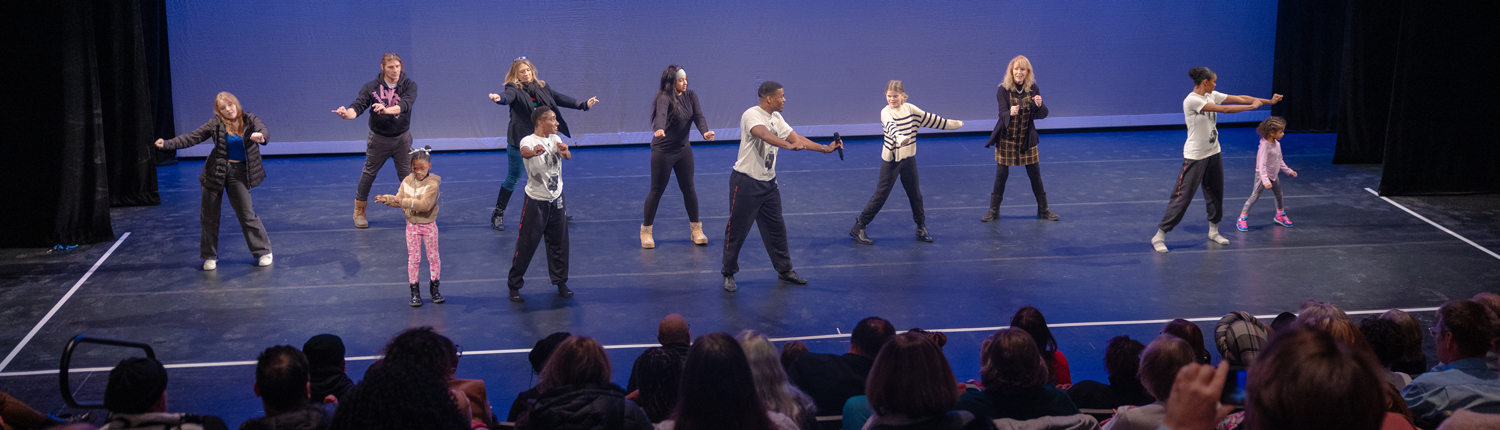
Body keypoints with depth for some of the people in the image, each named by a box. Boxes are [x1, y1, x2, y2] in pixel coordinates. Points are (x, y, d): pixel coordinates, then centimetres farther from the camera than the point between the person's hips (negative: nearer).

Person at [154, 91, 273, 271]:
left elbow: (263, 129, -22)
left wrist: (261, 137, -47)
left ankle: (263, 251, 14)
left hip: (239, 173, -1)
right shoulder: (216, 124, -4)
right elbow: (192, 138, -5)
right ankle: (210, 257, 22)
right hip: (215, 173, 1)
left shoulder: (249, 120, -4)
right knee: (210, 216, 8)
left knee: (247, 214, -1)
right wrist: (167, 144, -16)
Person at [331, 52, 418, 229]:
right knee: (368, 174, 7)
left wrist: (387, 109, -47)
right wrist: (347, 113, -44)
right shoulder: (371, 87, -9)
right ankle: (359, 212, 20)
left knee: (407, 174, 6)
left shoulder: (409, 85, -10)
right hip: (378, 138, 0)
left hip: (402, 138, 0)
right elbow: (358, 105, -19)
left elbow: (405, 104, -28)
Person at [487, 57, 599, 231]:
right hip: (518, 140, -5)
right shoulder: (514, 88, -12)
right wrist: (499, 98, -58)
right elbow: (508, 96, -33)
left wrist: (583, 105, 14)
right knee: (513, 177, 1)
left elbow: (559, 98, 15)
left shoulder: (542, 87, 7)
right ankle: (498, 214, 13)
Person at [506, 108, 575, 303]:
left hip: (556, 199, 5)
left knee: (559, 243, 14)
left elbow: (567, 156, -16)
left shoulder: (555, 139, 2)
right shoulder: (529, 140, -16)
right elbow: (524, 152, -41)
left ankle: (560, 281, 30)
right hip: (535, 201, -5)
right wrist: (534, 152, -65)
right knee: (526, 245, -1)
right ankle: (514, 285, 12)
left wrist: (565, 150, -41)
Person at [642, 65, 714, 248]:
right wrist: (659, 129, -60)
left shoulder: (690, 96, 0)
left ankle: (695, 228, 21)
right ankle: (646, 231, 14)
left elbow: (698, 116, -9)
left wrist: (705, 131, -30)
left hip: (683, 149, 5)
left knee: (688, 188, 10)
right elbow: (661, 114, -39)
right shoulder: (664, 98, -19)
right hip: (663, 151, -5)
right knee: (657, 191, 2)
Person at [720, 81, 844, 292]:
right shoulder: (752, 115, -19)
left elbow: (796, 137, 11)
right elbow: (764, 135, -39)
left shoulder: (776, 118, 9)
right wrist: (789, 145, -53)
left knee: (776, 228, 14)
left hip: (768, 182, 8)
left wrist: (825, 148, 3)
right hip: (746, 182, -8)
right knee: (737, 230, 1)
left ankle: (784, 270, 27)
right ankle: (728, 274, 14)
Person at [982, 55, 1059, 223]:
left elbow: (1042, 115, -6)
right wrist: (1010, 113, -45)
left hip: (1027, 139, 2)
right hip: (1006, 139, -2)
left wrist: (1039, 105, -29)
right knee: (1001, 174, 1)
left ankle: (1043, 209, 20)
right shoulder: (1004, 89, -13)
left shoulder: (1033, 89, -5)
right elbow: (1002, 114, -22)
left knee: (1035, 174, 7)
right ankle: (994, 210, 14)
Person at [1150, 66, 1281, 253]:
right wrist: (1252, 106, -17)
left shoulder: (1212, 96, 4)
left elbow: (1239, 98, 6)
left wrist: (1269, 101, 3)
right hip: (1195, 156, -8)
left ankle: (1213, 231, 31)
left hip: (1213, 153, 8)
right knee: (1182, 196, -7)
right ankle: (1159, 236, 0)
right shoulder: (1192, 100, -22)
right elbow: (1224, 109, -25)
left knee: (1216, 194, 15)